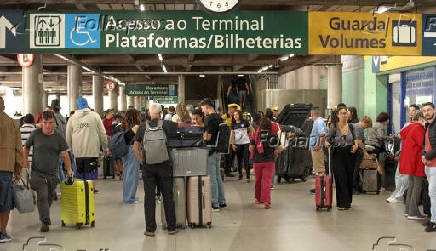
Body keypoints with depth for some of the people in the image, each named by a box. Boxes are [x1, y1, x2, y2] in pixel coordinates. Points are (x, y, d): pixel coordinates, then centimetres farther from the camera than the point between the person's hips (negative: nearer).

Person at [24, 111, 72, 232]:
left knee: (49, 197, 14)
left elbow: (65, 155, -2)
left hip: (52, 173, 2)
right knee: (42, 195, -15)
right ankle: (45, 222, -12)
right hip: (37, 172, -2)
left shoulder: (59, 137, 0)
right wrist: (25, 160, 4)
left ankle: (45, 216, 39)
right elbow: (26, 147, 15)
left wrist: (69, 169, -8)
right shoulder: (35, 134, 0)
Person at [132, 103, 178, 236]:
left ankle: (150, 229, 4)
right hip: (164, 165, -1)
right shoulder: (166, 124, -2)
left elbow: (135, 147, 3)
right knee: (168, 196, 8)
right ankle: (171, 227, 13)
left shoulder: (143, 127, 3)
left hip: (148, 166, 1)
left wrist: (142, 161, 9)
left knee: (149, 197, 4)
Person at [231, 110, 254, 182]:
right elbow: (232, 135, 7)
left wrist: (248, 136, 8)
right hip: (237, 144, 3)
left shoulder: (245, 122, -2)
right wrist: (232, 144, 1)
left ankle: (248, 176, -4)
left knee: (246, 160, -6)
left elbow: (252, 130, 8)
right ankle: (240, 174, 21)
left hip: (246, 143, -3)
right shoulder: (233, 124, 6)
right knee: (239, 160, 9)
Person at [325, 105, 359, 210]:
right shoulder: (334, 127, -2)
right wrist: (327, 143, -26)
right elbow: (328, 138, -4)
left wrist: (356, 145, -3)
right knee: (341, 178, -9)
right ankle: (342, 203, -4)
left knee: (349, 178, 4)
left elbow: (354, 138, 17)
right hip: (337, 154, -4)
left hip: (349, 154, 4)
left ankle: (347, 201, 17)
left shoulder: (351, 126, 8)